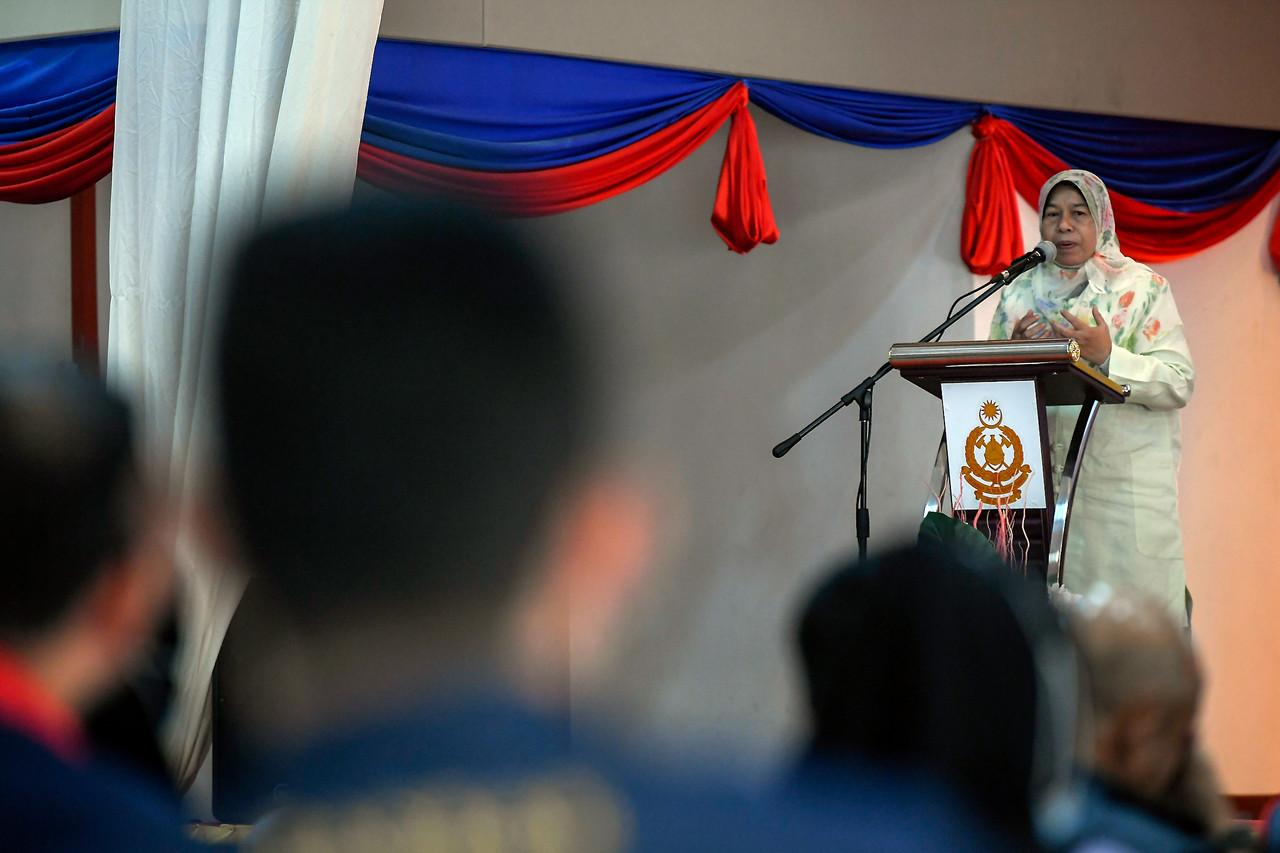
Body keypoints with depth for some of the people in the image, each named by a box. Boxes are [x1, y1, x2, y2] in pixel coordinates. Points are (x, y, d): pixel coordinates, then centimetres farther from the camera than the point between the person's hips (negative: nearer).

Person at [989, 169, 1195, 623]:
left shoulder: (1141, 288, 3)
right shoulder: (1021, 293, 14)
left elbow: (1179, 383, -6)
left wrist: (1108, 356, -17)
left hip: (1124, 479, -3)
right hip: (1042, 479, 3)